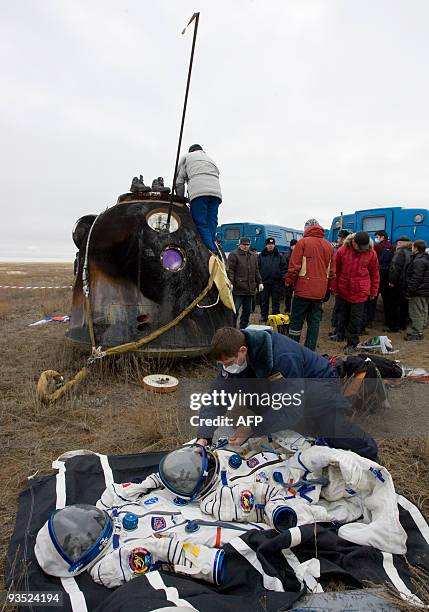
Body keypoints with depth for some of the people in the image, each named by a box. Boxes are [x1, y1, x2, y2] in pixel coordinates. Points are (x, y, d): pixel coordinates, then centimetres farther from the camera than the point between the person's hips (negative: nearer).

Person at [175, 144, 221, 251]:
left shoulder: (186, 157, 26)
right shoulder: (211, 160, 40)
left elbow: (179, 181, 17)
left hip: (198, 192, -5)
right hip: (216, 192, 5)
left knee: (201, 224, -8)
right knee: (211, 224, 1)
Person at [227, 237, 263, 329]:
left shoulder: (253, 256, 18)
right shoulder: (233, 255, -3)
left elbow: (256, 271, 22)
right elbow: (230, 270, -11)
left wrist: (259, 282, 14)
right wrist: (231, 283, -21)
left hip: (250, 289, 7)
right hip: (238, 289, -7)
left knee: (247, 311, 12)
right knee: (234, 310, -4)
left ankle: (243, 329, 23)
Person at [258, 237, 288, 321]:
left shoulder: (279, 255, 7)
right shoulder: (261, 255, 6)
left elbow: (283, 267, 5)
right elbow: (257, 268, 3)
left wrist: (283, 278, -4)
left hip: (276, 281, 0)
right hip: (264, 281, 0)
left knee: (276, 300, 6)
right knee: (264, 300, 7)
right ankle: (264, 316, 16)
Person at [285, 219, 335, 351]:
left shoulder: (303, 242, -6)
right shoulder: (329, 246, 10)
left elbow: (294, 266, -10)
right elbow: (332, 270, 13)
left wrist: (289, 281, 2)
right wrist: (327, 286, 21)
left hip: (303, 289, -4)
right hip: (320, 291, 5)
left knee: (296, 320, 4)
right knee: (314, 321, 10)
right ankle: (310, 350, 14)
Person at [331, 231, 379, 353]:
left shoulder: (371, 253, -7)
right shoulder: (342, 250, -7)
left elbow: (375, 274, 3)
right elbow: (336, 271, 3)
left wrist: (373, 292, 6)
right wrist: (335, 287, 8)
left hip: (360, 293, -1)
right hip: (343, 290, 1)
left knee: (356, 319, 4)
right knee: (342, 315, 18)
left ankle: (351, 343, 15)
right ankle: (340, 334, 39)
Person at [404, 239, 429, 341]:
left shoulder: (418, 261, -19)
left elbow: (416, 278, -23)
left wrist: (410, 290, -20)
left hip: (418, 292, -11)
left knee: (416, 313, -5)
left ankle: (416, 333, -1)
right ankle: (420, 330, 28)